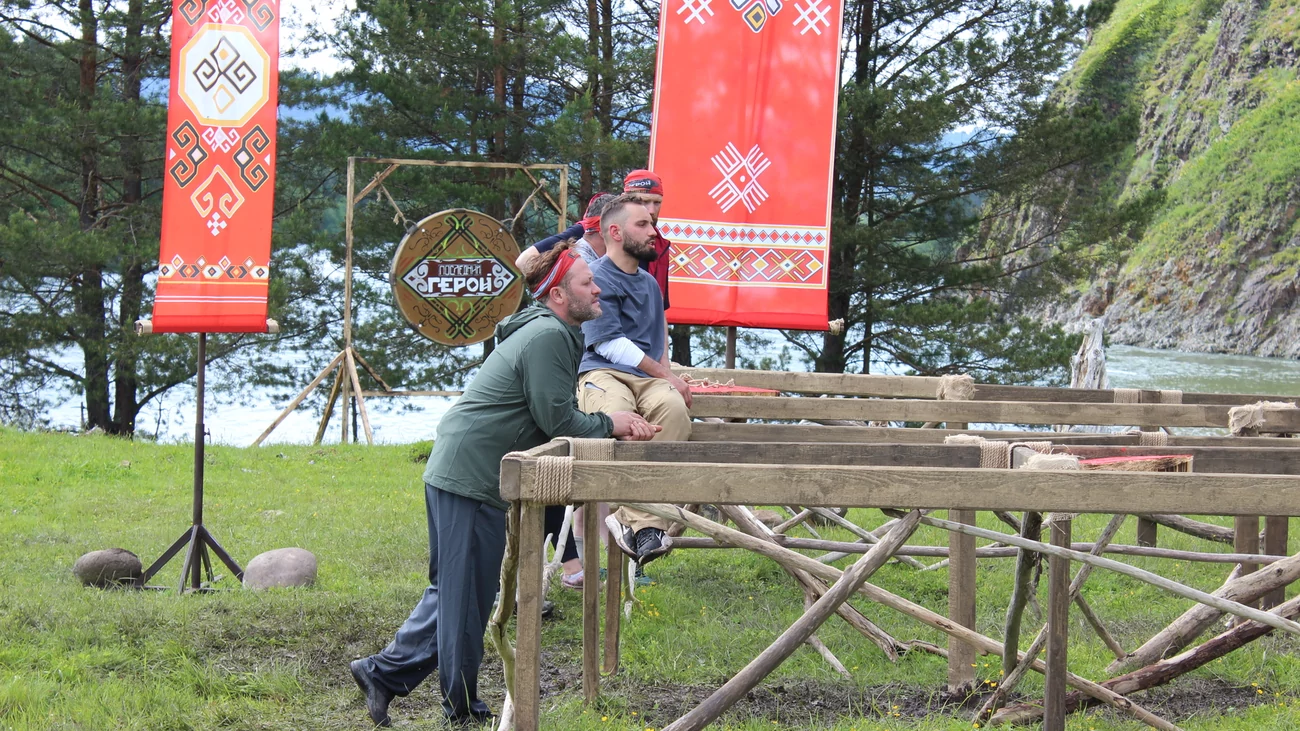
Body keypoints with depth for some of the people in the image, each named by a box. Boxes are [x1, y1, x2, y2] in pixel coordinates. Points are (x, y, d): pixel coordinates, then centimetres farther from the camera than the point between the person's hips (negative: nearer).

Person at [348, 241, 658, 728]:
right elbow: (558, 422, -20)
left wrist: (615, 423, 3)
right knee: (466, 595, 0)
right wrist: (611, 424, -5)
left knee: (453, 591, 18)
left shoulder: (556, 335, 17)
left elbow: (560, 414, 18)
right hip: (469, 479, -11)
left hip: (460, 473, 11)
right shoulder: (547, 337, -17)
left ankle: (383, 672, 24)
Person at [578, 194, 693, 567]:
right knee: (617, 414, -42)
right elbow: (610, 344, -6)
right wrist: (668, 377, -5)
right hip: (601, 373, -5)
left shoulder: (649, 283, 27)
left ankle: (636, 519, -38)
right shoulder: (596, 278, 3)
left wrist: (666, 372, 20)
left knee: (673, 406, -33)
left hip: (648, 378, 5)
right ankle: (646, 522, -39)